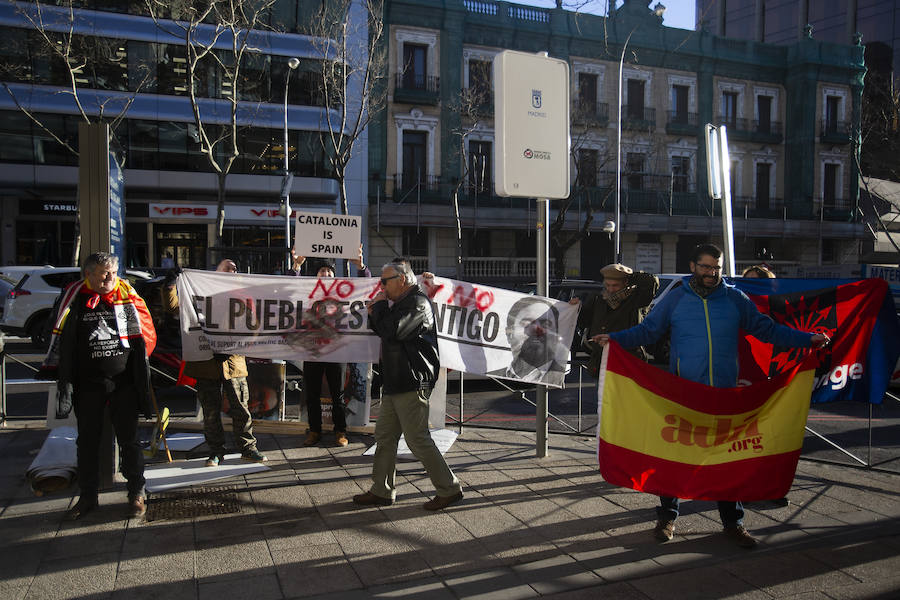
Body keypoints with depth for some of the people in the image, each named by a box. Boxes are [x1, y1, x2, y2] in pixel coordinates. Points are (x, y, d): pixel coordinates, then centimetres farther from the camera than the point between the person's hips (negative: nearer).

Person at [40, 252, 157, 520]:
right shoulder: (75, 296, -1)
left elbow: (145, 333, 9)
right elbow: (61, 338, 4)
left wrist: (138, 369, 5)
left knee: (129, 439, 5)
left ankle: (136, 493, 18)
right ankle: (87, 496, 24)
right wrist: (61, 377, 0)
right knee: (87, 440, 11)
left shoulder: (127, 294, 1)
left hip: (123, 382, -1)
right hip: (87, 384, 1)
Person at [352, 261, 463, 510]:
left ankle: (449, 489, 5)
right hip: (395, 384, 10)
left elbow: (391, 331, -24)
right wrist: (375, 314, 7)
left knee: (418, 439, -6)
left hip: (412, 385, -10)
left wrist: (379, 306, -8)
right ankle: (382, 491, 21)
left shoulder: (417, 303, -13)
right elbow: (384, 331, 25)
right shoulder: (402, 303, 20)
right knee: (384, 436, 12)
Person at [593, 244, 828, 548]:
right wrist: (614, 338, -8)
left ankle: (733, 521, 22)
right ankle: (667, 517, 20)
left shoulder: (735, 299, 6)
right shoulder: (675, 298, 3)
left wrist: (807, 340, 4)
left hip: (724, 392, 1)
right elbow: (647, 330, 5)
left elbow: (765, 328, 10)